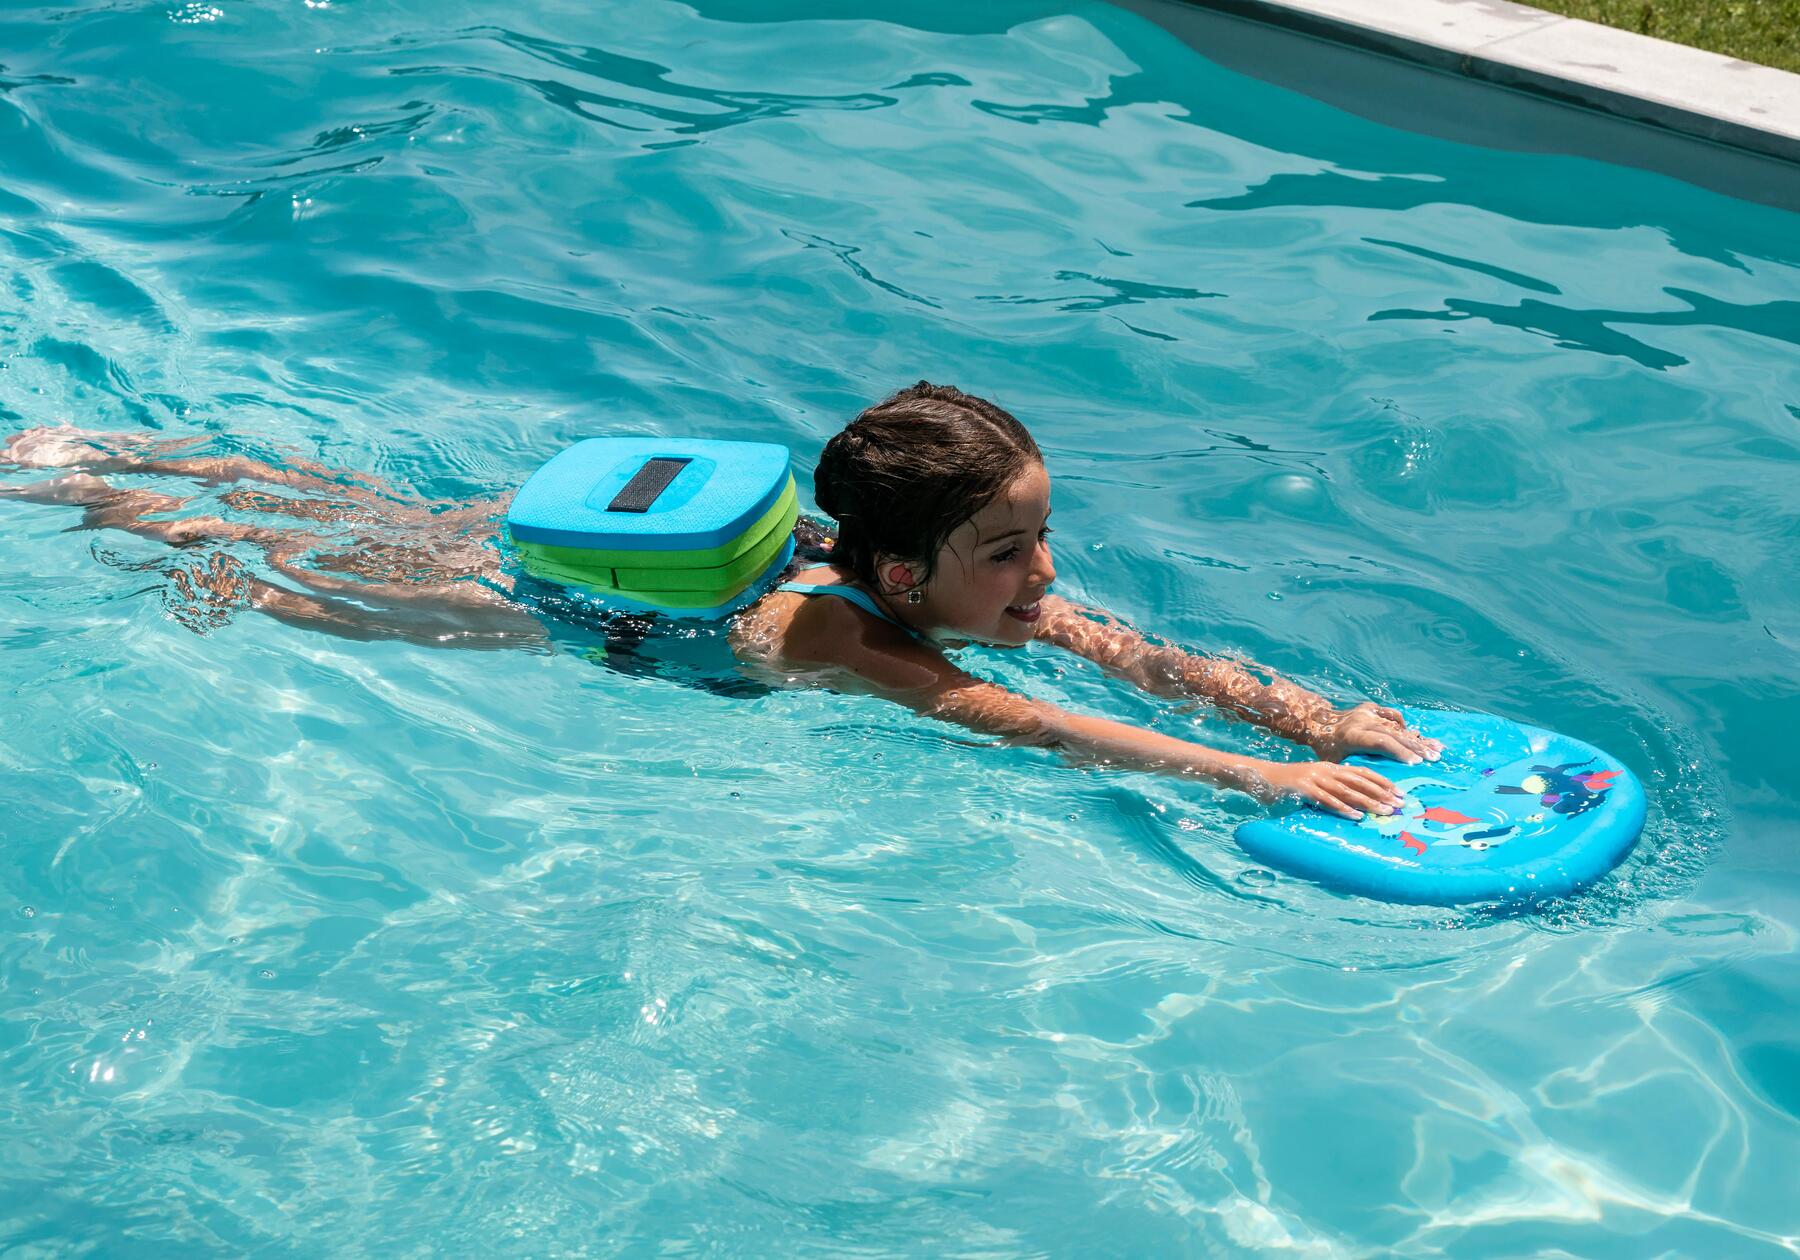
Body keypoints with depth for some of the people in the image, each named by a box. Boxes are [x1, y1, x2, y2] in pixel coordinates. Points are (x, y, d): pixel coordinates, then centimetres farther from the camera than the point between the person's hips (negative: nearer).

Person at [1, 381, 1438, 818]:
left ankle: (120, 446, 46)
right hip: (531, 601, -6)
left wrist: (1314, 714, -38)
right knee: (273, 586, 18)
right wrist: (1254, 775, -59)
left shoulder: (986, 589, -21)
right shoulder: (837, 636, -41)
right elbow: (1002, 719, -53)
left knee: (349, 505, 27)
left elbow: (1138, 651, -25)